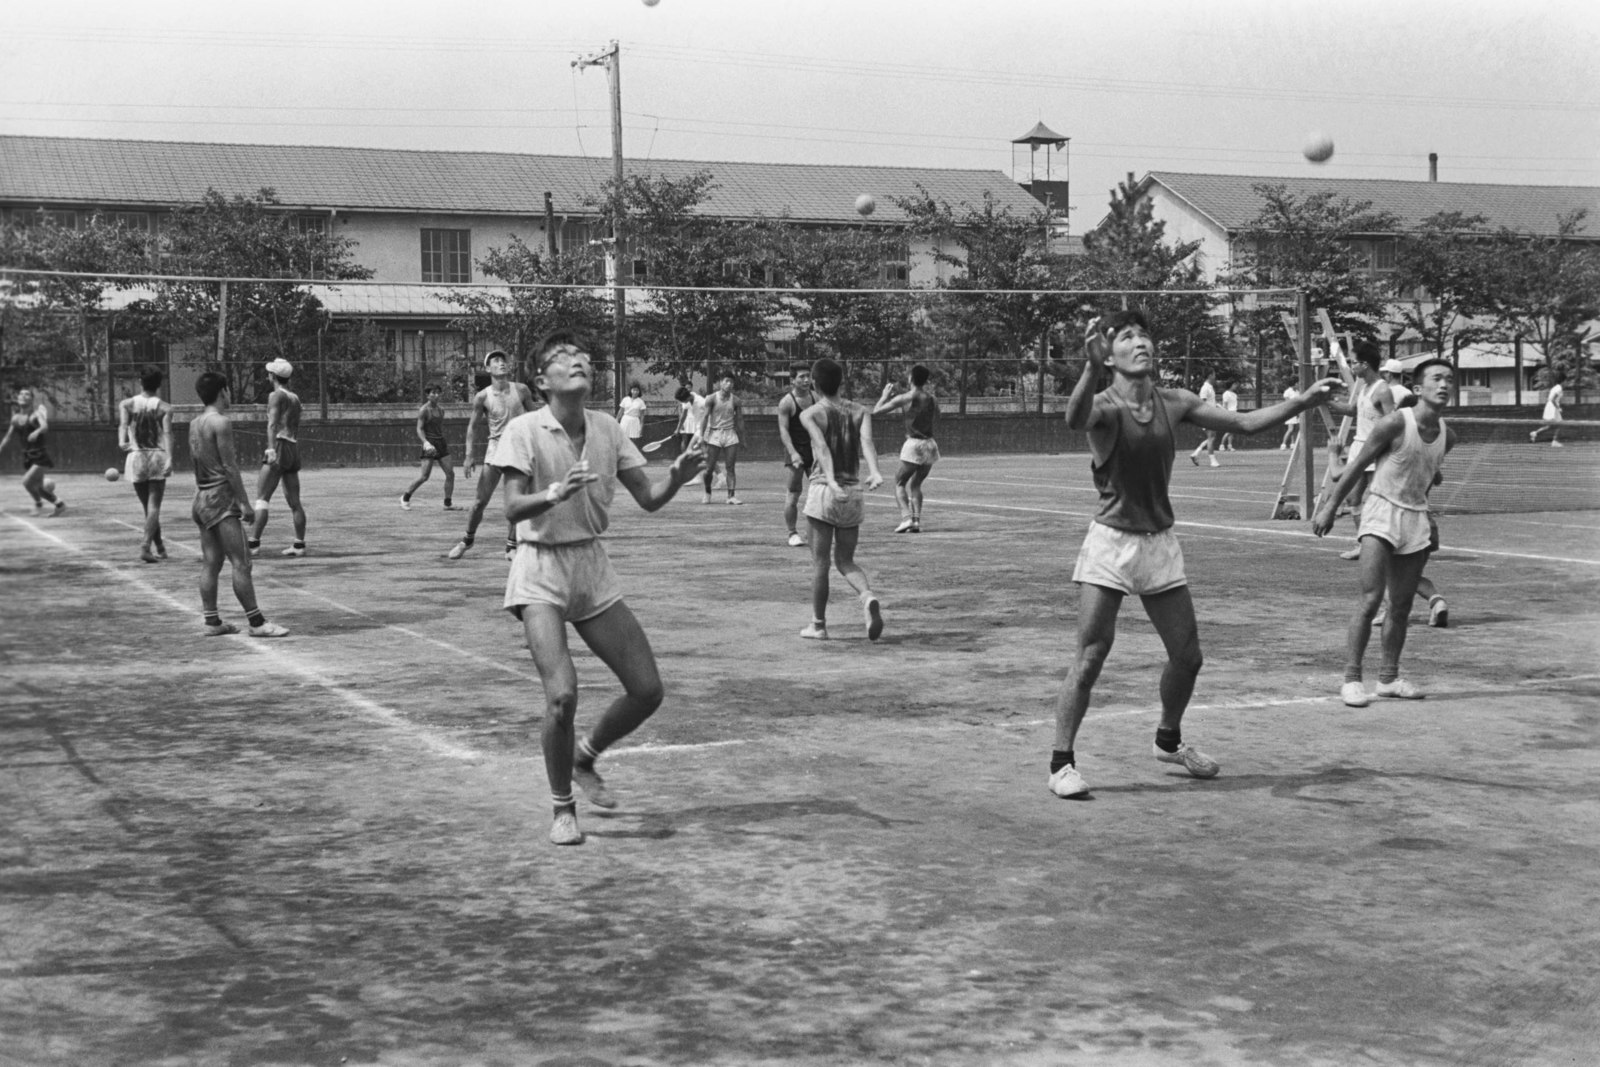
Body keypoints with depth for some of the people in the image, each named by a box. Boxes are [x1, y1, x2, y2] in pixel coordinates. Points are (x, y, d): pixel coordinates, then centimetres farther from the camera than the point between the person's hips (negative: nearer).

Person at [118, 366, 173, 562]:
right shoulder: (164, 408, 1)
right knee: (154, 507, -4)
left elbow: (123, 424, -11)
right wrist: (169, 458, -18)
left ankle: (160, 549, 20)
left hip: (136, 457, 2)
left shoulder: (127, 405, 6)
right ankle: (146, 545, -23)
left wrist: (122, 442, -19)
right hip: (157, 457, -2)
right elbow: (167, 433, -11)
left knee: (148, 507, 14)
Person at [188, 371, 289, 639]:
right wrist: (246, 501, -12)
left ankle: (212, 622, 12)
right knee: (241, 563, -8)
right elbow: (229, 466, -15)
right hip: (222, 496, -9)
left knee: (210, 564, 10)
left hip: (202, 497, 9)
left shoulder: (195, 424, 13)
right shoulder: (221, 422, -12)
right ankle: (256, 622, -9)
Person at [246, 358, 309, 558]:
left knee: (261, 497, -11)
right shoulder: (295, 399, 18)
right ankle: (299, 544, 12)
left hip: (280, 446, -8)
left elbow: (272, 423, -18)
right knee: (294, 501, 11)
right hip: (294, 448, 8)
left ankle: (254, 542, -18)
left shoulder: (276, 395, -4)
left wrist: (271, 448, -28)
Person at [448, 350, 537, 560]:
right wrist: (468, 456, 0)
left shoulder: (521, 390, -2)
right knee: (481, 501, 0)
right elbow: (472, 426, 6)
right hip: (495, 448, 0)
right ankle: (468, 539, 18)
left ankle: (511, 545, 10)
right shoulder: (483, 397, -4)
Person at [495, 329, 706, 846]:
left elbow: (649, 498, 4)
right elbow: (513, 508, -19)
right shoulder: (524, 430, -10)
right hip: (540, 573, -5)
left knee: (647, 691, 2)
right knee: (562, 694, -20)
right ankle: (562, 808, 2)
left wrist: (677, 477, -16)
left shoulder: (606, 428, 3)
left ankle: (584, 759, 31)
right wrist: (554, 494, -38)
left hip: (593, 568, 5)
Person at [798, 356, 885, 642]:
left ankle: (818, 625, 11)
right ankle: (868, 598, -14)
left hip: (823, 490, -4)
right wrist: (875, 472, -29)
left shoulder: (810, 414, -3)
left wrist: (831, 481, -33)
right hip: (853, 494, 4)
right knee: (845, 560, 14)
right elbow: (867, 442, -13)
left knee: (820, 562, 6)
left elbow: (822, 448, -20)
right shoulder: (860, 412, 7)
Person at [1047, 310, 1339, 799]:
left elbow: (1244, 422, 10)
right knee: (1090, 658, -9)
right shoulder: (1105, 406, -14)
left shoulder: (1174, 403, 3)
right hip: (1111, 541, -5)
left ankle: (1169, 741, 35)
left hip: (1160, 542, 6)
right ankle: (1062, 763, 0)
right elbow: (1075, 418, -38)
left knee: (1187, 657, 11)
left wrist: (1303, 400, 2)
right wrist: (1090, 368, -57)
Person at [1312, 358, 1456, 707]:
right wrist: (1330, 506, -6)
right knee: (1370, 600, -14)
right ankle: (1351, 680, -11)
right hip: (1382, 512, -6)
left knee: (1402, 606, 9)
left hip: (1416, 519, 6)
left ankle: (1388, 678, 18)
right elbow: (1358, 466, -8)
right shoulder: (1395, 424, -15)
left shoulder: (1447, 436, 4)